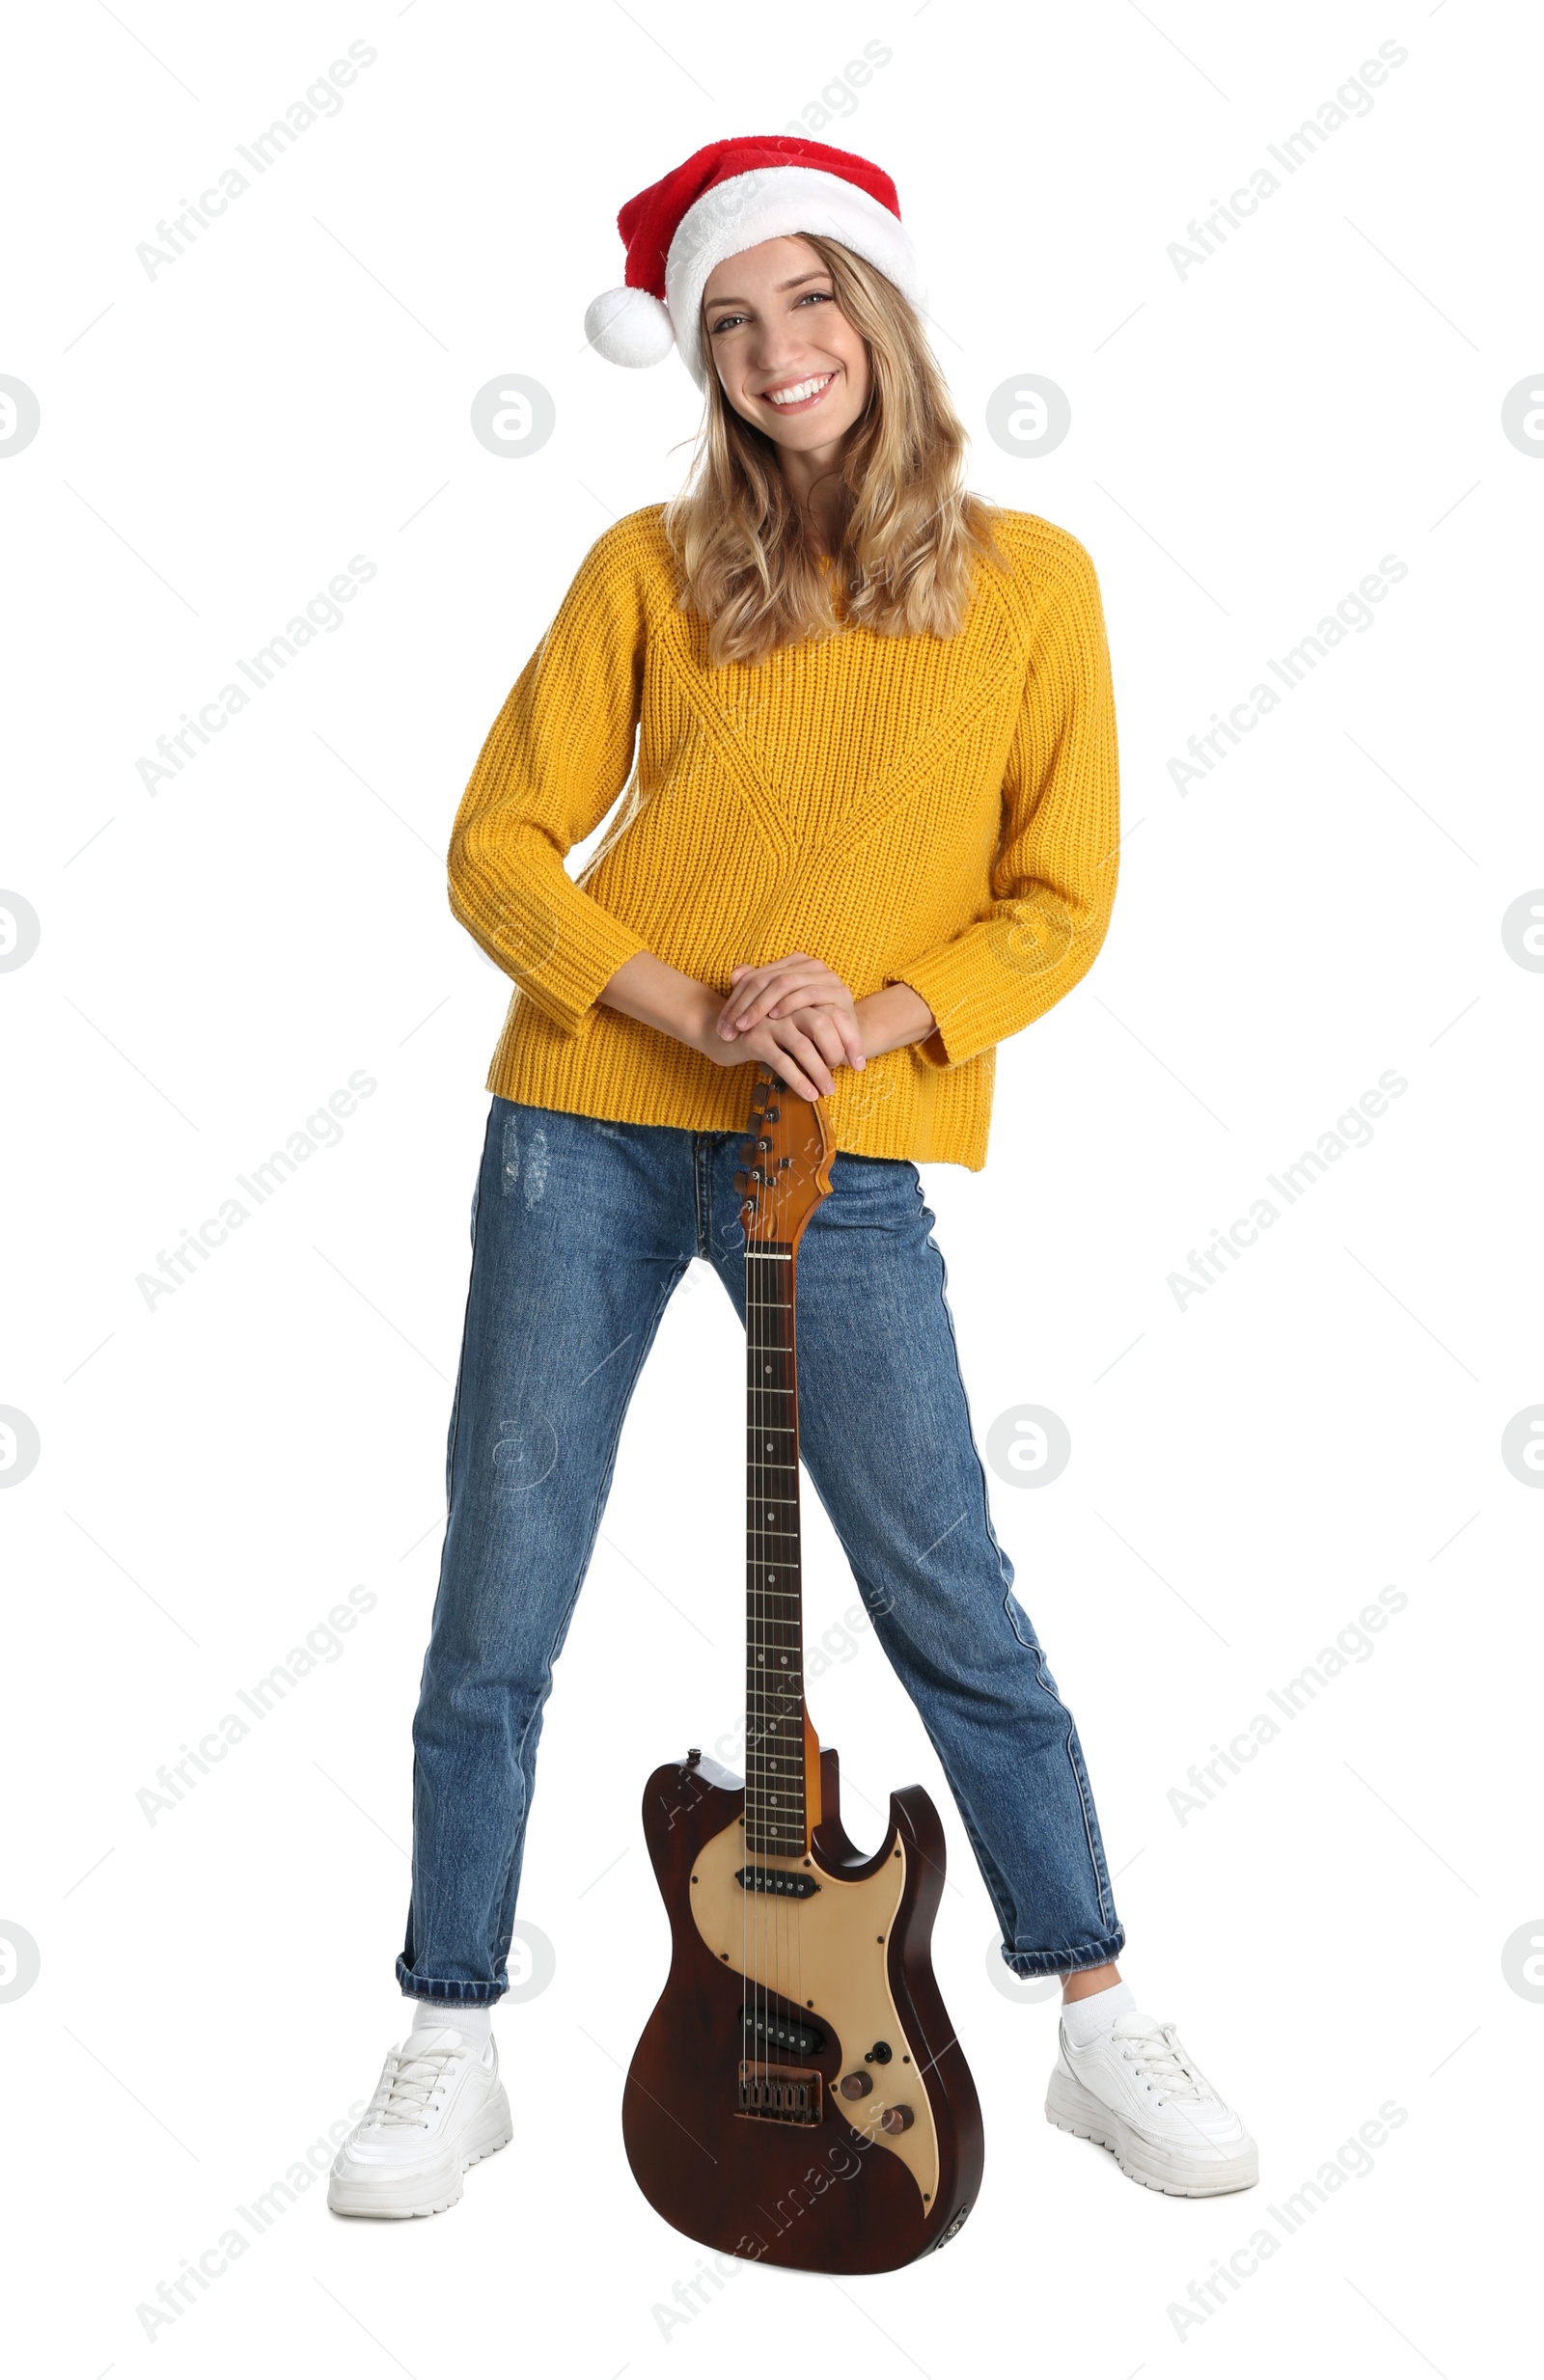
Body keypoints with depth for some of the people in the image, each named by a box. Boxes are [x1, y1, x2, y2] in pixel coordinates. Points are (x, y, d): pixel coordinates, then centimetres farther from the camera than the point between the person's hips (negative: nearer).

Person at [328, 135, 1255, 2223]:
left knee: (955, 1611, 4)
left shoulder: (1027, 580, 3)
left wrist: (878, 1015, -14)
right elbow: (499, 850, 2)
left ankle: (1104, 2030, 24)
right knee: (495, 1617, 5)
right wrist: (691, 1008, -12)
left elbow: (1062, 902, 2)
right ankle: (453, 2053, 23)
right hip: (589, 1127, 1)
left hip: (846, 1159, -1)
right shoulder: (654, 566, 4)